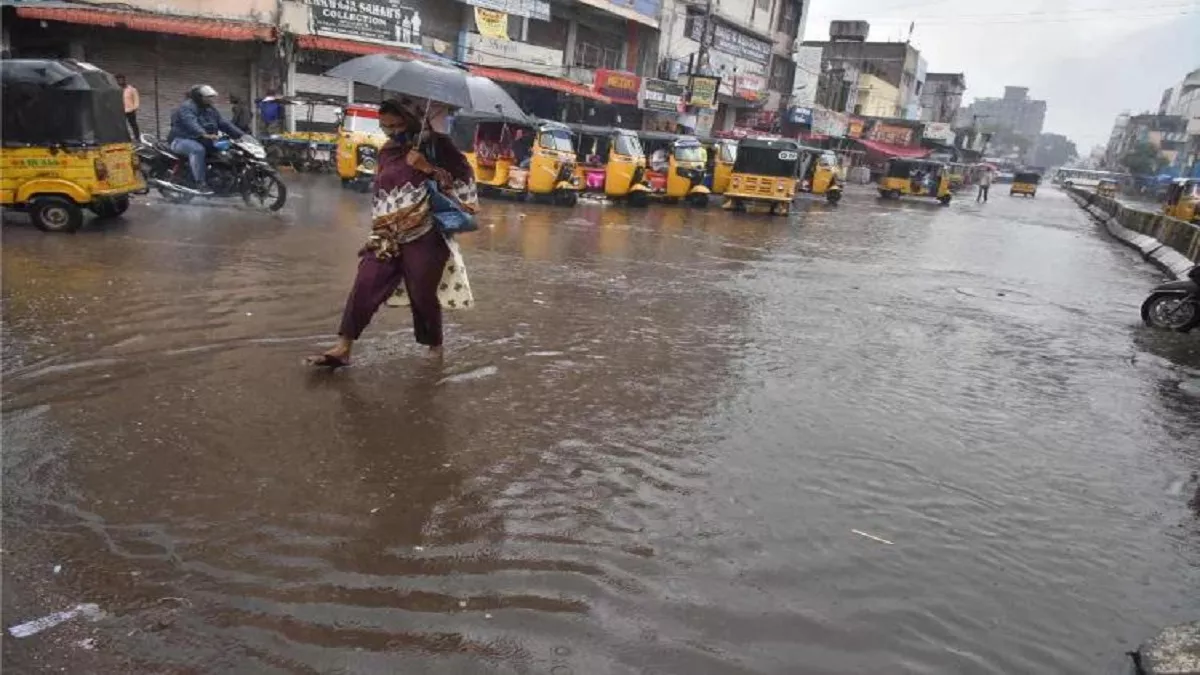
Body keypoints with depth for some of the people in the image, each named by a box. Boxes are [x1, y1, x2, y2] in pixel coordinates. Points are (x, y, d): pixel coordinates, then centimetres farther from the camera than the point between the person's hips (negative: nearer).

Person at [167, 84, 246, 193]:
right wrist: (205, 135, -52)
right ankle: (200, 182, -39)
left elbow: (224, 124, 8)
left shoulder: (211, 110, 14)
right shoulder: (187, 108, -13)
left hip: (201, 142, 8)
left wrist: (242, 135, -7)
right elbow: (191, 123, -33)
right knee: (198, 149, -40)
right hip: (182, 140, -8)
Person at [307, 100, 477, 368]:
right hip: (388, 236, 5)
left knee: (422, 294, 3)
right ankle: (343, 348, -2)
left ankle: (435, 346, 26)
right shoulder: (386, 152, 15)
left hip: (425, 236, -5)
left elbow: (464, 179, -7)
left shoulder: (437, 144, -2)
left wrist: (428, 168, -18)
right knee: (365, 284, -5)